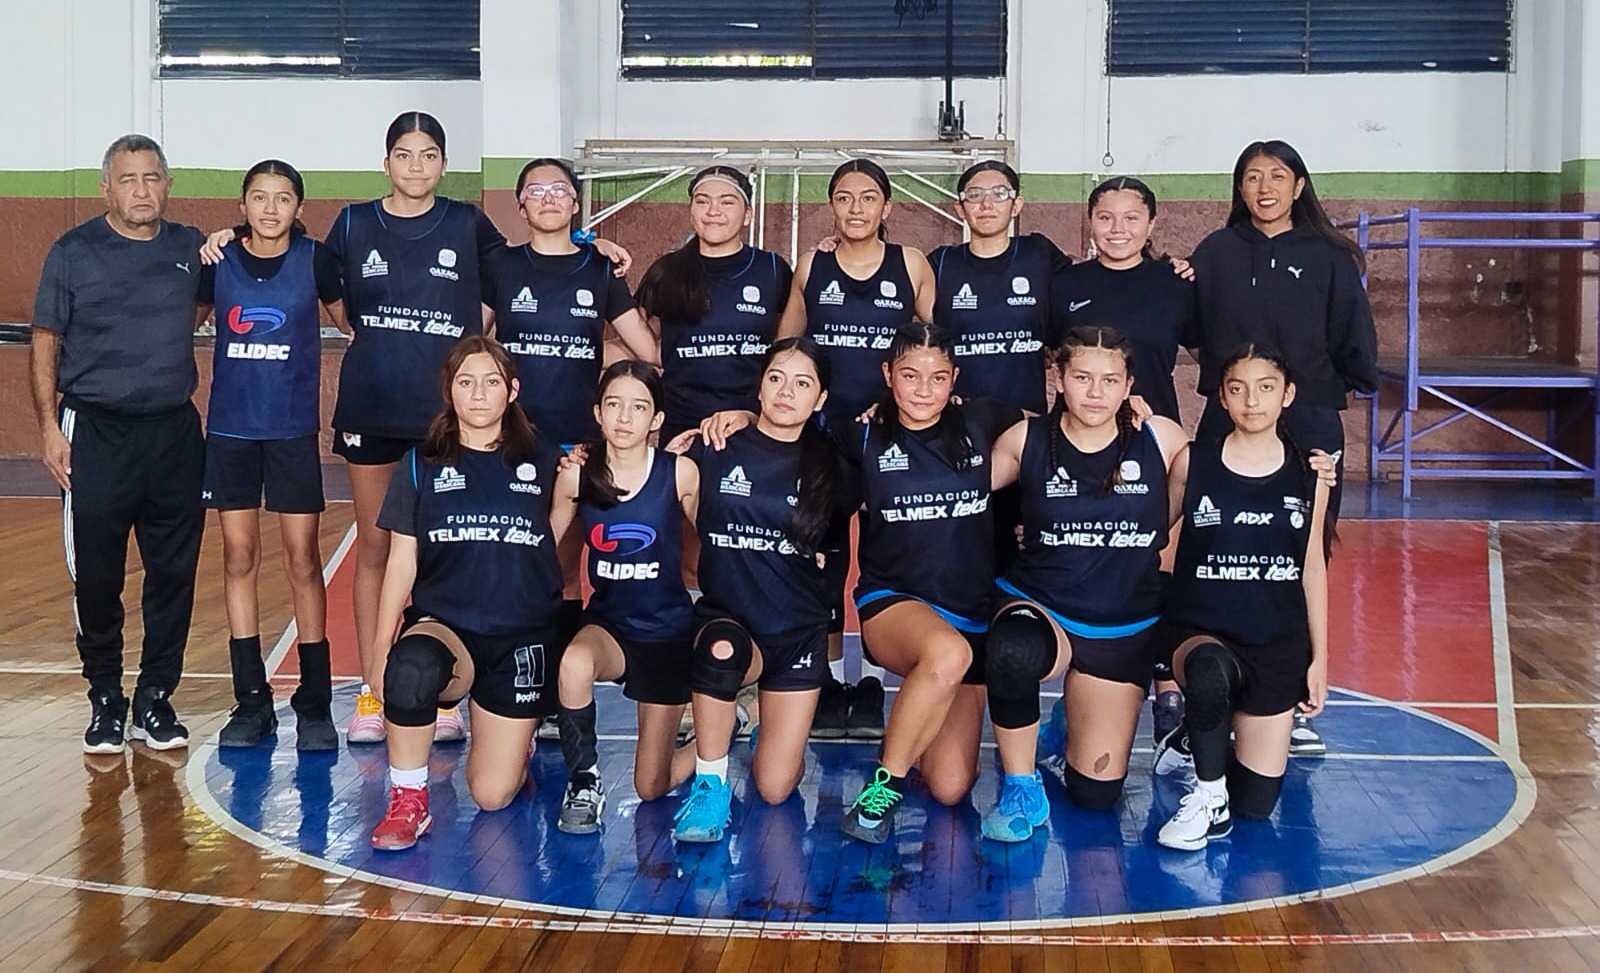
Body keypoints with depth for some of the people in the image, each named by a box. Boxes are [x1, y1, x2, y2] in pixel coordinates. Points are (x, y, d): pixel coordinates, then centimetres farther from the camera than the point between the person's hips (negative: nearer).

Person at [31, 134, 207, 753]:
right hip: (95, 433, -2)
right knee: (96, 576, 2)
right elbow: (44, 343, 1)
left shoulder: (192, 250, 7)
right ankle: (105, 702, 16)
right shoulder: (73, 252, 0)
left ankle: (155, 698, 17)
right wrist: (48, 425, -6)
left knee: (174, 573, 4)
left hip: (175, 430, 3)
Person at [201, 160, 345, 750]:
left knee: (302, 559, -1)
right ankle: (251, 701, 14)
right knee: (238, 557, 5)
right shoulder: (219, 261, 1)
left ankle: (315, 704, 9)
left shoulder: (315, 260, -4)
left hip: (294, 429, -2)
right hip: (230, 428, 2)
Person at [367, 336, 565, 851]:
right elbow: (402, 560, 4)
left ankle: (514, 736, 32)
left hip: (522, 638, 0)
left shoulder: (544, 460, 4)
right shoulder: (421, 465, 5)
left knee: (492, 796, -3)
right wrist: (381, 644, -3)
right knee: (411, 668, -38)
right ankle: (407, 800, -17)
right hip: (442, 626, 0)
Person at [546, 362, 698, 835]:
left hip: (668, 631, -1)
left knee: (651, 788, 2)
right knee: (575, 663, -38)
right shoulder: (576, 476, -9)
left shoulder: (681, 473, -13)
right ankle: (584, 781, -14)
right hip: (607, 623, 1)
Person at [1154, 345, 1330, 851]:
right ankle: (1208, 796, -16)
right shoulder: (1192, 463, -5)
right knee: (1209, 670, -42)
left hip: (1278, 644, 3)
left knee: (1257, 801, 4)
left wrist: (1319, 657, 9)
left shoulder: (1309, 473, 1)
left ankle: (1200, 736, 37)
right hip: (1199, 631, -3)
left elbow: (1312, 566, 8)